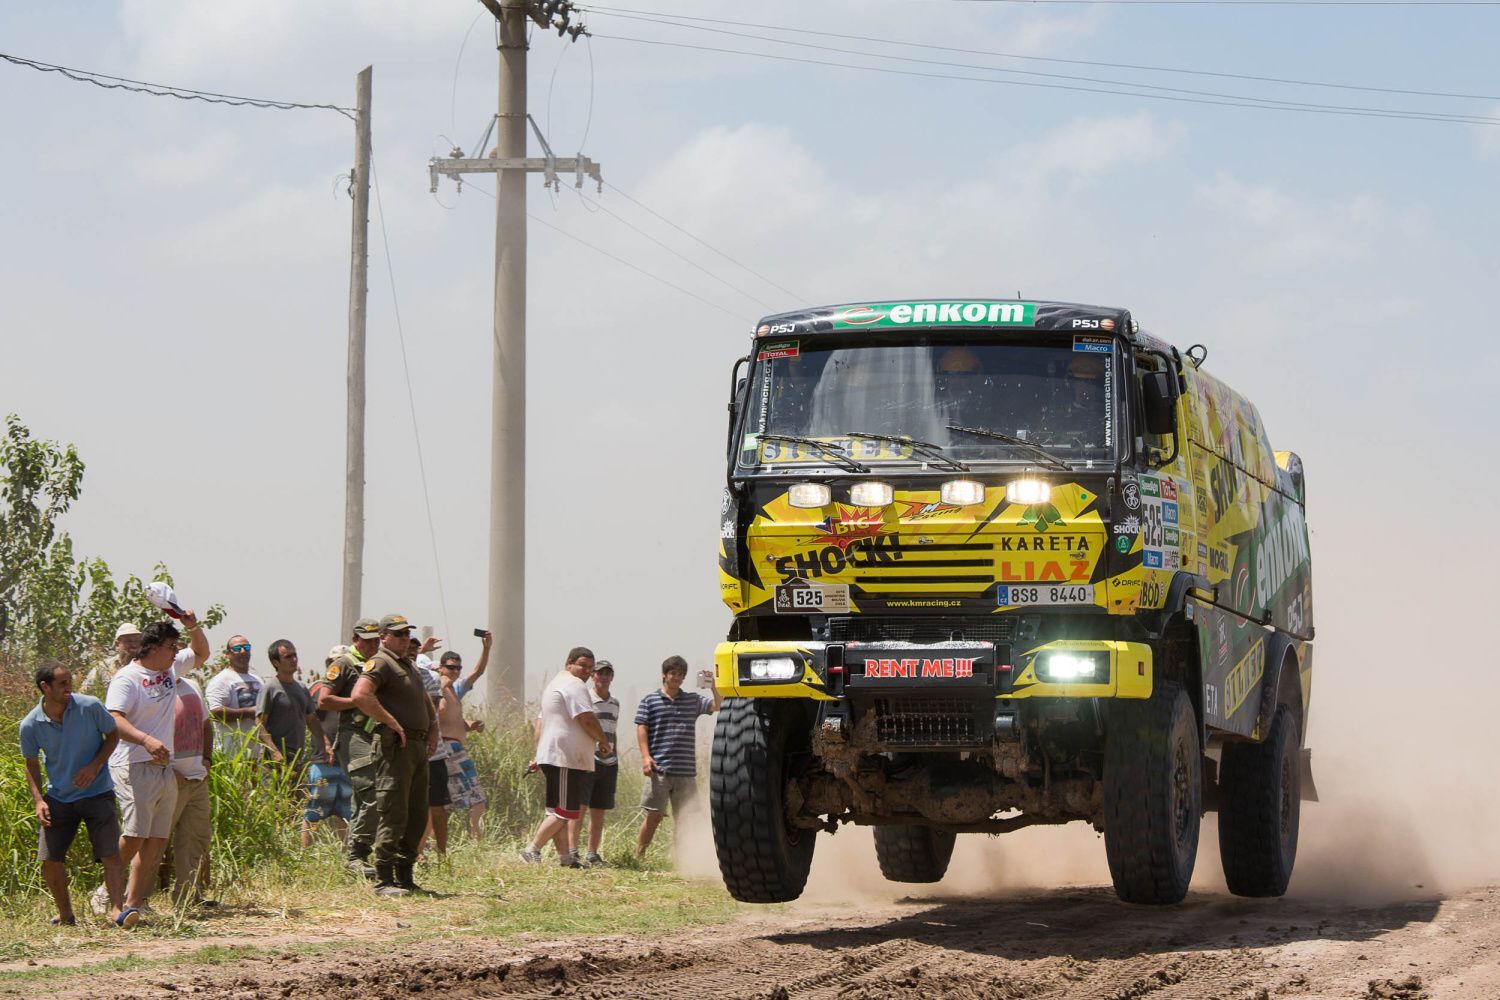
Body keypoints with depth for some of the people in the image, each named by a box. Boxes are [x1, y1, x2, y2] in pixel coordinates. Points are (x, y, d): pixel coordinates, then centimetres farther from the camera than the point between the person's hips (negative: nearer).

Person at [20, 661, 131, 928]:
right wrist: (38, 800, -7)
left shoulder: (90, 707, -14)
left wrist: (95, 766, -13)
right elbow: (31, 764, 5)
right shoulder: (30, 725, -10)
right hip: (58, 798, 2)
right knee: (49, 860, -1)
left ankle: (117, 910, -10)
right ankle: (65, 914, 17)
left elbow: (113, 734, 2)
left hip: (97, 793, -2)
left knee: (110, 853, -14)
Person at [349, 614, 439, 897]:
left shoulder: (409, 666, 22)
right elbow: (360, 696, -24)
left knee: (417, 816, 11)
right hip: (394, 746, -10)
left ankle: (405, 876, 19)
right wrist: (392, 723, -20)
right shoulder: (380, 663, -7)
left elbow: (425, 700, 37)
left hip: (419, 746, 10)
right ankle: (384, 880, -9)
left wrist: (434, 728, 19)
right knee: (393, 814, -11)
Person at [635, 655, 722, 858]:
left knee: (683, 818, 4)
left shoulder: (693, 700, 14)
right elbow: (642, 729, 0)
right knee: (655, 815, -5)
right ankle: (638, 855, 3)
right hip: (659, 769, -3)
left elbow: (718, 706, 5)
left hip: (686, 771, 3)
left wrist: (713, 687, -11)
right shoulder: (649, 701, 6)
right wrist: (646, 756, -12)